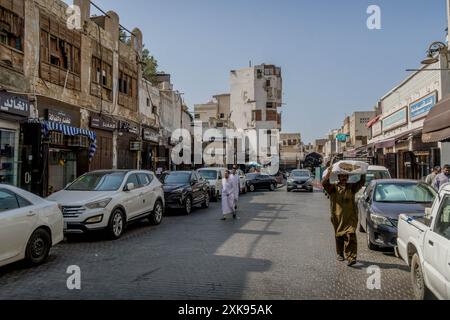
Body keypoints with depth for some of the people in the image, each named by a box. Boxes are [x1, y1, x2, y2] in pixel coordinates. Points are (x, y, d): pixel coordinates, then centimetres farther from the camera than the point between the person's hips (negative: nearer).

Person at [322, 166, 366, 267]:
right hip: (337, 217, 0)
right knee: (339, 236, 12)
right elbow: (324, 183, -13)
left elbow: (362, 182, 6)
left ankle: (351, 257, -15)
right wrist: (329, 173, -25)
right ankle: (340, 254, 30)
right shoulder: (334, 188, 3)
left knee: (350, 236, -13)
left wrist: (363, 173, -7)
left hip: (350, 217, 0)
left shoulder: (352, 187, 11)